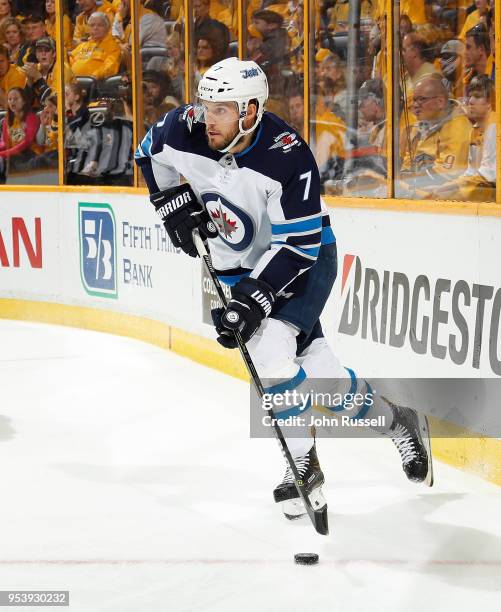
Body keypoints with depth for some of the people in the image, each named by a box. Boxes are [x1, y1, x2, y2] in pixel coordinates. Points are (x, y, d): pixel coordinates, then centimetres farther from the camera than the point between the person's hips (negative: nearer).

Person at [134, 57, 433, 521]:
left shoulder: (289, 158, -31)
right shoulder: (187, 129, -18)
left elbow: (297, 246, -29)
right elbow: (151, 151, 7)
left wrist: (255, 296, -34)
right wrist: (172, 199, -4)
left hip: (306, 259, -5)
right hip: (237, 263, 5)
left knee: (272, 349, -23)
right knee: (313, 365, 1)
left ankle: (304, 465, -6)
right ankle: (393, 420, 20)